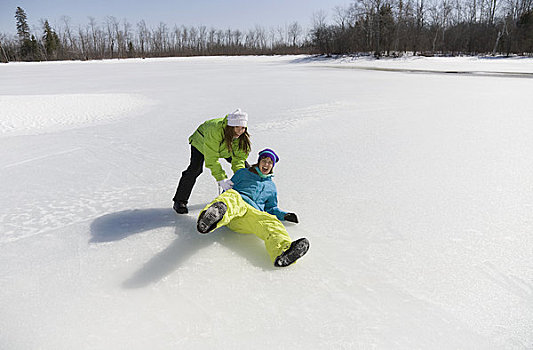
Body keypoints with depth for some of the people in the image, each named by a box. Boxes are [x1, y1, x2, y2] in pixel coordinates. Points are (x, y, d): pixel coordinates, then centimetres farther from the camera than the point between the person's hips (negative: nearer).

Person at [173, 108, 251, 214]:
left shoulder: (243, 136, -28)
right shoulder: (215, 130, -44)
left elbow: (238, 159, -22)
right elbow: (211, 159, -43)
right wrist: (221, 179, -48)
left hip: (226, 149, 5)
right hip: (201, 142, -5)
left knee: (244, 166, 0)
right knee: (195, 169, -23)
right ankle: (179, 201, -10)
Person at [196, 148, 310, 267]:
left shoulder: (271, 186, 36)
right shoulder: (243, 173, 28)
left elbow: (271, 208, 39)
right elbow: (229, 190, 26)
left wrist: (284, 215, 21)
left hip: (253, 213, 1)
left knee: (270, 221, -35)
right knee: (232, 196, -40)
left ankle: (283, 250, -69)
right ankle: (215, 213, -77)